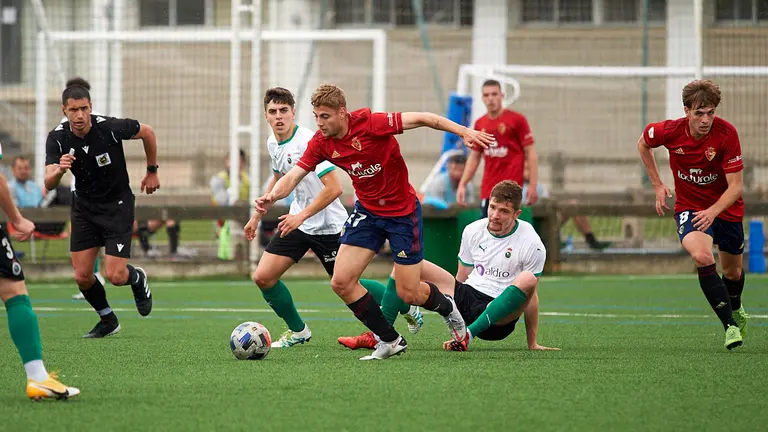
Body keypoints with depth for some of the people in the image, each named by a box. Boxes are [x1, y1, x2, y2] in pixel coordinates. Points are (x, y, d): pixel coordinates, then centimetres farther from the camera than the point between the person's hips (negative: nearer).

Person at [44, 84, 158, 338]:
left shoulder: (110, 128, -23)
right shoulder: (57, 138, -15)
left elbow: (147, 132, -4)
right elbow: (49, 184, -21)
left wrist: (152, 171, 4)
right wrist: (59, 170, -43)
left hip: (117, 205, -3)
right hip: (84, 207, 3)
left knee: (115, 276, -11)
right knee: (82, 276, -2)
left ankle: (138, 279, 26)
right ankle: (108, 320, 25)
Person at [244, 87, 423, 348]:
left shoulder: (308, 141, -22)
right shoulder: (273, 144, 3)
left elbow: (334, 188, -28)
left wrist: (302, 216, -30)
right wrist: (257, 216, 25)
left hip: (327, 225, -7)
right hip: (297, 221, 7)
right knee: (263, 277, -4)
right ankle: (298, 331, 15)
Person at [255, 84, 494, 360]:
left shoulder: (369, 123, -24)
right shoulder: (320, 143, -8)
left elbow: (421, 119, -23)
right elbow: (293, 176, -10)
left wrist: (464, 132, -31)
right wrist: (272, 197, -32)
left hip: (403, 211, -5)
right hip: (367, 212, 5)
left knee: (409, 293, -4)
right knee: (341, 282, -8)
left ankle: (447, 308, 33)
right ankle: (389, 340, 8)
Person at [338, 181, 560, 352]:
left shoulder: (530, 243, -10)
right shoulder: (473, 231, 5)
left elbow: (531, 296, -6)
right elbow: (461, 278, 13)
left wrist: (532, 344, -6)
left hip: (498, 317, -5)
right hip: (466, 298, 5)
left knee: (527, 279, -36)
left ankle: (468, 334, -35)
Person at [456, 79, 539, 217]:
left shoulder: (517, 119, -4)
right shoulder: (480, 124, 11)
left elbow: (530, 153, -5)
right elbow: (474, 157, 18)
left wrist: (533, 185, -12)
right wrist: (462, 185, 10)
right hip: (488, 189, 6)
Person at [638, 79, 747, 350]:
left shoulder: (726, 134, -24)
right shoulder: (669, 131, -19)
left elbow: (735, 186, -23)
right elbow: (643, 144, 6)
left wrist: (713, 212, -39)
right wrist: (657, 185, 4)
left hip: (725, 207, 1)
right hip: (689, 206, -1)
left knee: (732, 271, 17)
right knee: (702, 256, -29)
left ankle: (736, 310, 52)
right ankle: (730, 325, -25)